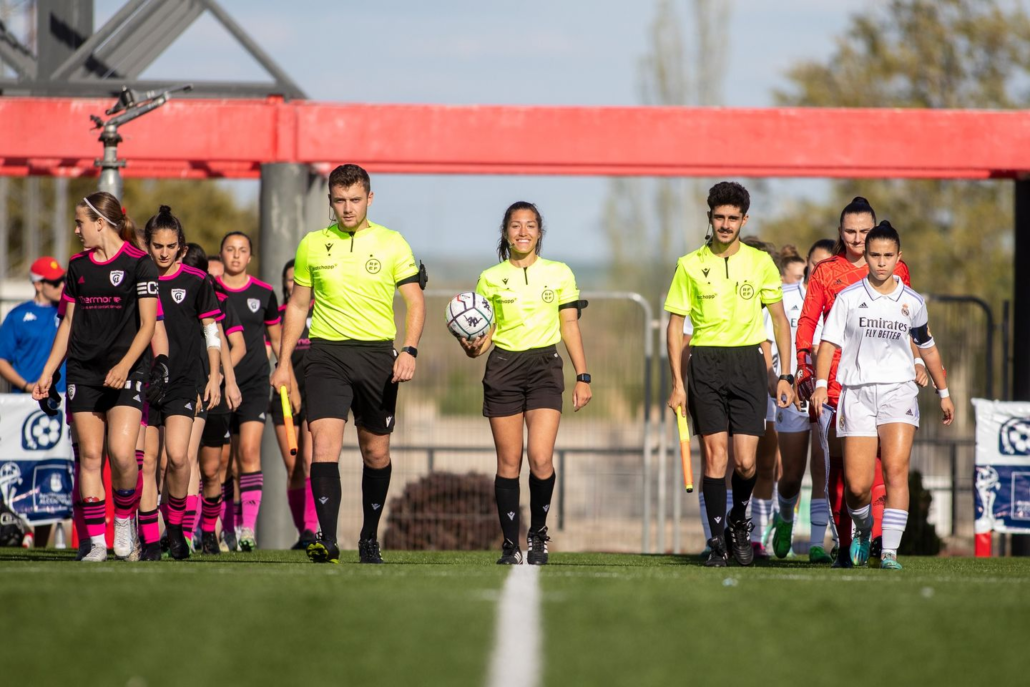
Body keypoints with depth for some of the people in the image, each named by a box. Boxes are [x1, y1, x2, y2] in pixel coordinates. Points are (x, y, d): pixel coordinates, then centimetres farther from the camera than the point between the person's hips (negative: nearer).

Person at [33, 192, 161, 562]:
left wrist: (125, 365, -17)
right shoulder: (78, 265, 13)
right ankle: (96, 541, 2)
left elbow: (147, 324, -5)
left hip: (125, 373, -5)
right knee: (89, 455, -1)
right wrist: (47, 373, 16)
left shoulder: (139, 263, -4)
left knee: (121, 452, -18)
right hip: (83, 372, 5)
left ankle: (125, 520, 6)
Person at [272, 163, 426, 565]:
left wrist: (409, 350, -11)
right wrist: (284, 363, 11)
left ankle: (369, 539, 24)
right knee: (324, 442, -17)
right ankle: (327, 540, -23)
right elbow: (298, 305, 15)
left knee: (376, 452, 8)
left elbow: (415, 302, 4)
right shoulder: (312, 245, 7)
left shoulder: (391, 243, 3)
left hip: (377, 353, 0)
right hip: (326, 352, 0)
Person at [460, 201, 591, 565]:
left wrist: (582, 377, 4)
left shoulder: (559, 274, 7)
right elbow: (486, 331, 10)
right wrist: (474, 348, -13)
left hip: (544, 365, -1)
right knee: (508, 462, 0)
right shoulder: (490, 279, 7)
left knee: (541, 458, -16)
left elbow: (570, 326, 9)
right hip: (503, 367, 1)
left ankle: (538, 534, 5)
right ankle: (510, 544, 7)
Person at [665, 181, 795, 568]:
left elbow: (779, 319, 11)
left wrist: (785, 376, 5)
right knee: (715, 455, -7)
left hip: (747, 362, 0)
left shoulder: (760, 263, 5)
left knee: (746, 462, -6)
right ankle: (717, 541, 1)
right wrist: (677, 383, -2)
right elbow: (675, 326, 5)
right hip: (705, 364, 0)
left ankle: (739, 521, 22)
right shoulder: (690, 265, 3)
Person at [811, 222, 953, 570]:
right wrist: (820, 384, -12)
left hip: (898, 392, 0)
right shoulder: (848, 298, 3)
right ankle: (863, 529, 26)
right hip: (857, 394, 0)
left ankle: (889, 552, -18)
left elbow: (928, 348, 21)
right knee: (857, 485, -6)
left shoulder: (912, 302, 8)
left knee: (896, 470, -18)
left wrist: (943, 393, 26)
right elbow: (829, 342, 1)